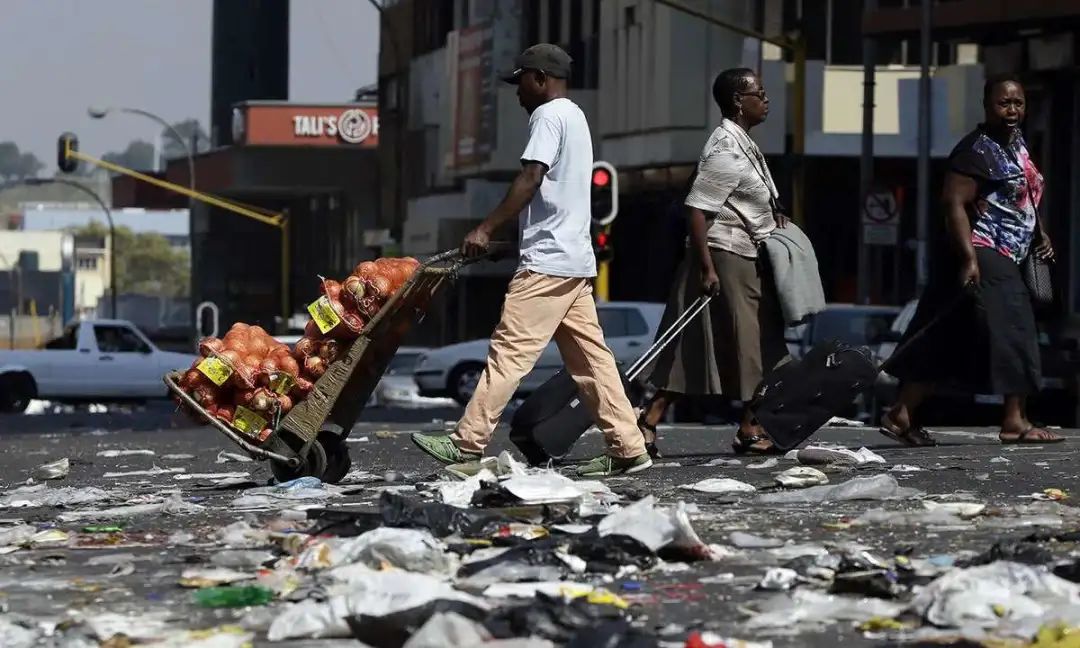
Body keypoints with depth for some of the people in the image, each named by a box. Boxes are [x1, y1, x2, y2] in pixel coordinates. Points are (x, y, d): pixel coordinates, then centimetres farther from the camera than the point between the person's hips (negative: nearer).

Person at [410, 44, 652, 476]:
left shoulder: (549, 115, -8)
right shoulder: (575, 116, 23)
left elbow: (530, 179, -18)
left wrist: (486, 229, -18)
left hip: (547, 261, -10)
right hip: (577, 260, 10)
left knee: (509, 350, -10)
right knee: (590, 358, 8)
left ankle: (468, 443, -11)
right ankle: (627, 449, 5)